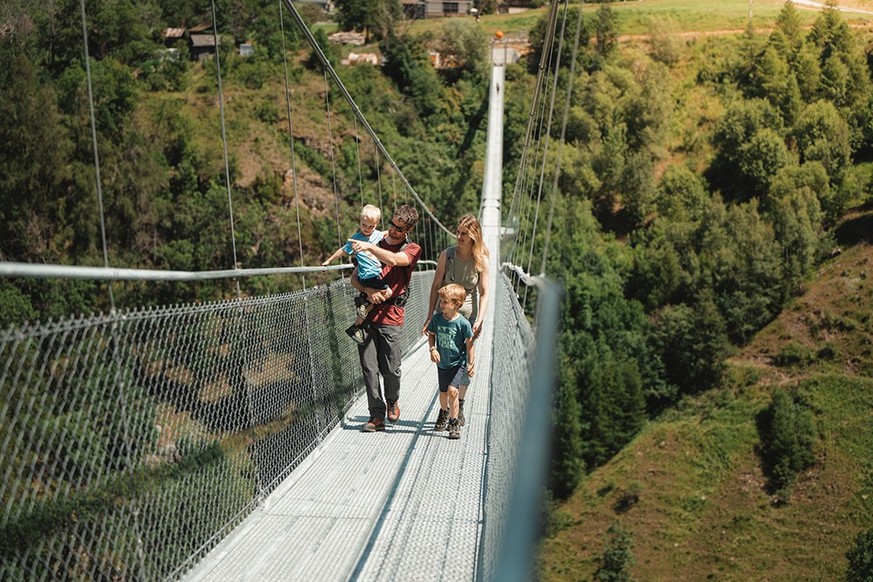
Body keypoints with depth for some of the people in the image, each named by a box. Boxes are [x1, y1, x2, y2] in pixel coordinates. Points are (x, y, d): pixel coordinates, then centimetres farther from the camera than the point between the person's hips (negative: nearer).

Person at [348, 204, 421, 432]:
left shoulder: (412, 249, 4)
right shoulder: (374, 243, 15)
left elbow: (394, 260, -21)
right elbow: (354, 278, 13)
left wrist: (369, 247, -33)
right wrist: (368, 290, -7)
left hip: (391, 317, -3)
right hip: (367, 313, 3)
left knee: (390, 369, 0)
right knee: (369, 367, -2)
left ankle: (392, 401, 30)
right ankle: (377, 416, 4)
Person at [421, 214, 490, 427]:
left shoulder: (482, 261, -8)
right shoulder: (447, 255, -9)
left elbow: (484, 293, -4)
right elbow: (436, 286, -2)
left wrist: (479, 320, -16)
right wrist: (430, 316, -5)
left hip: (468, 317, 0)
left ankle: (460, 408, 20)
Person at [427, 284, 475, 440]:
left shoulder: (463, 323, -20)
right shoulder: (437, 318, -10)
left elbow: (469, 343, -10)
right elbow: (431, 334, 7)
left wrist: (471, 364, -6)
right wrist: (432, 349, -10)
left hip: (458, 362, -4)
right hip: (442, 362, 4)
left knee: (452, 390, -18)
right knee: (443, 392, 18)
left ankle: (454, 422, -3)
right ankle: (444, 412, 48)